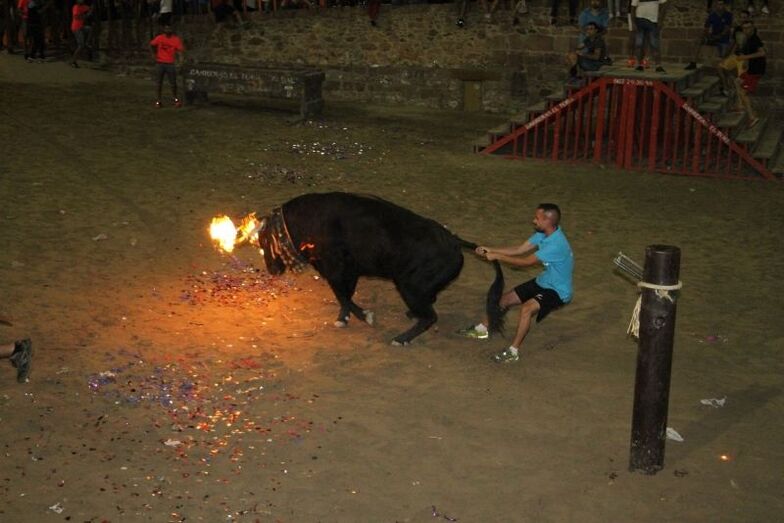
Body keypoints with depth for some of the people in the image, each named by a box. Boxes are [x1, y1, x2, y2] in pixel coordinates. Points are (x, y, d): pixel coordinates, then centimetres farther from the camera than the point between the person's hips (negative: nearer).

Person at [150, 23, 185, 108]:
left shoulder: (176, 39, -4)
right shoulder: (159, 38, 2)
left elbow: (180, 50, -13)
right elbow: (151, 45, 17)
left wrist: (180, 59, -30)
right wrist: (154, 54, 7)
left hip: (170, 64, -1)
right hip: (160, 63, 1)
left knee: (173, 83, -1)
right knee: (159, 83, 6)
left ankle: (175, 99, 17)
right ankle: (158, 100, 13)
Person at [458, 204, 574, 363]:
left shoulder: (556, 244, -32)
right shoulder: (543, 233, -4)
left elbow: (526, 262, -29)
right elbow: (519, 249, 2)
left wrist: (497, 256, -22)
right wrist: (490, 250, -4)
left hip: (558, 291, -9)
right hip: (543, 282, 9)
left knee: (527, 308, -32)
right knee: (506, 298, 9)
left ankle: (513, 351, -22)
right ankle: (483, 329, 27)